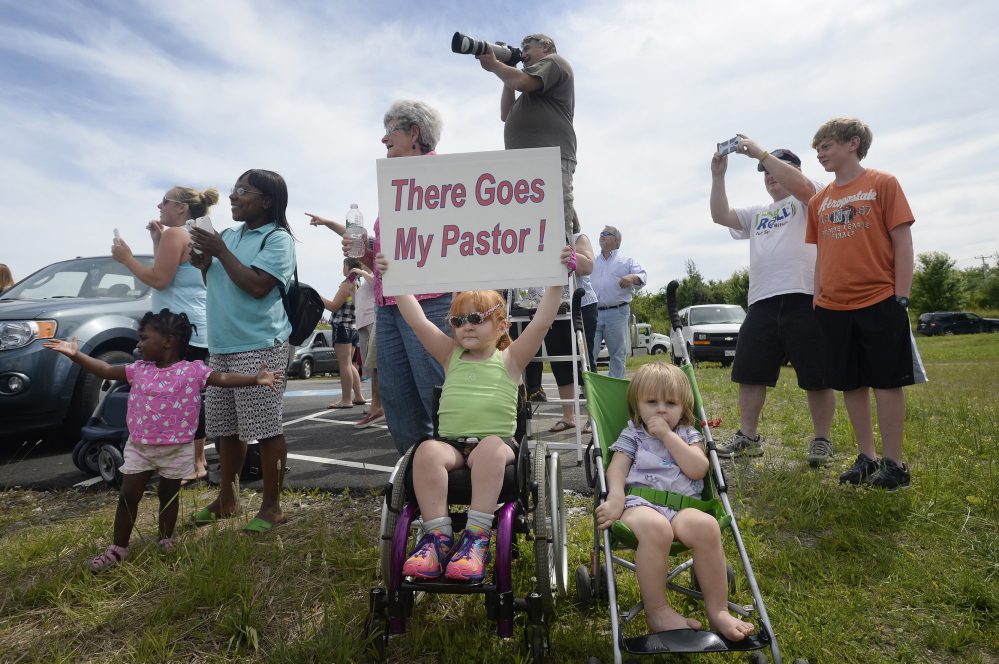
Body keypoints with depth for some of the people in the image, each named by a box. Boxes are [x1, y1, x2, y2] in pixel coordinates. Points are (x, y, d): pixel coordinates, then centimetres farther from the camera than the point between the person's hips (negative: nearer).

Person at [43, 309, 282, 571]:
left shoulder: (193, 370, -11)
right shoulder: (139, 370, 2)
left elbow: (224, 379, -17)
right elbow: (106, 371, 9)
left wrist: (256, 379, -30)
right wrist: (76, 354, 0)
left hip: (176, 449, -3)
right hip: (139, 446, 3)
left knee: (168, 495, 13)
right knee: (127, 496, 8)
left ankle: (165, 540, 31)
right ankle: (118, 548, 22)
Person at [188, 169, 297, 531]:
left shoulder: (278, 239, -7)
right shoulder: (228, 235, 16)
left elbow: (257, 286, -19)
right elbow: (216, 284, 23)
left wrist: (221, 252, -13)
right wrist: (204, 264, 4)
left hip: (260, 347, -8)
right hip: (221, 345, 8)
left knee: (266, 429, -3)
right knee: (227, 428, 16)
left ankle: (272, 505, 9)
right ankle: (225, 498, 30)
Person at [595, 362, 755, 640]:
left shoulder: (689, 435, 19)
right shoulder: (632, 435, 17)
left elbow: (698, 469, -1)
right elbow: (616, 469, 4)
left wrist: (667, 435, -3)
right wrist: (615, 500, -16)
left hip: (683, 506, 2)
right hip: (642, 504, -2)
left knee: (705, 525, -34)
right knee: (654, 527, -39)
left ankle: (718, 610, -18)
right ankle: (657, 611, -22)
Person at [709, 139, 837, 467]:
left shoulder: (807, 199, 10)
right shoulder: (757, 214, 26)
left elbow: (799, 185, -13)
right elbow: (721, 216, 14)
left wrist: (760, 152, -8)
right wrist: (718, 175, 7)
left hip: (805, 298, -5)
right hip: (762, 302, 6)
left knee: (816, 376, 0)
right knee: (749, 372, 5)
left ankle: (821, 441, 12)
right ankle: (748, 437, 14)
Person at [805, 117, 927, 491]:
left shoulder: (882, 184, 0)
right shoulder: (819, 201, 12)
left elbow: (903, 242, -3)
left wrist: (901, 297, -9)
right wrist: (818, 299, 10)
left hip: (878, 302, -4)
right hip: (834, 306, 5)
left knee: (886, 382, 0)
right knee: (851, 384, 8)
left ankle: (893, 463, 11)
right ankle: (867, 457, 20)